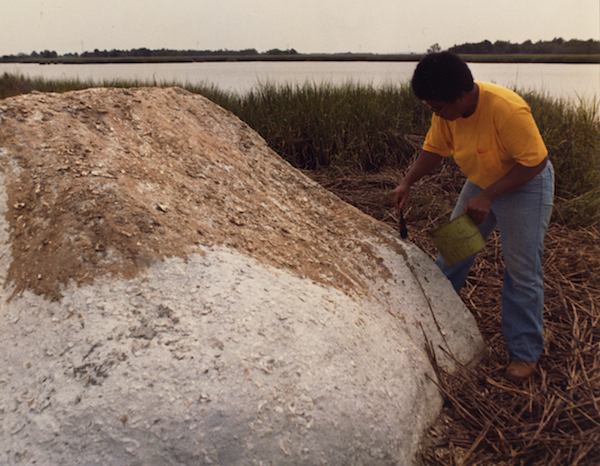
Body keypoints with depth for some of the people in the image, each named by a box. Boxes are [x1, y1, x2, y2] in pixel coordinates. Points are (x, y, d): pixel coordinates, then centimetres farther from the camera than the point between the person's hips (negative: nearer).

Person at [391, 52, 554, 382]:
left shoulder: (507, 109, -34)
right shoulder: (447, 111, -13)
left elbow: (534, 162, -28)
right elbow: (434, 149, 0)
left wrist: (487, 196, -32)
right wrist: (407, 184, -14)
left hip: (524, 185, -6)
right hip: (481, 182, 7)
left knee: (521, 272, -1)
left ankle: (525, 353, 14)